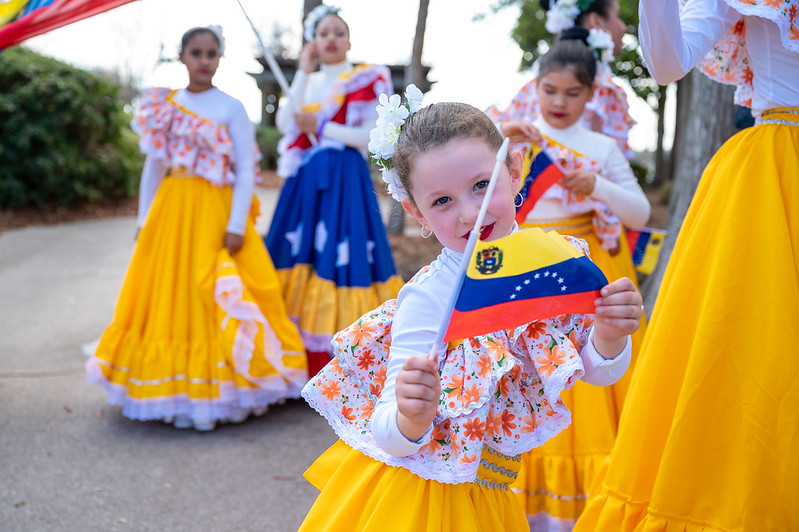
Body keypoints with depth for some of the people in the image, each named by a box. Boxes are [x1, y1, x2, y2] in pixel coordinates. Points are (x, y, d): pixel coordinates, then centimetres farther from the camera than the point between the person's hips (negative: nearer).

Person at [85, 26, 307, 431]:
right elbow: (153, 166, 14)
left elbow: (246, 170, -5)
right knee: (166, 291, 6)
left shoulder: (231, 108, -1)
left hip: (214, 212, -4)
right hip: (170, 210, 4)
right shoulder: (165, 107, 10)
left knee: (211, 300, -4)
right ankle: (174, 388, 19)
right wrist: (145, 220, 11)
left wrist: (236, 225, -14)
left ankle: (214, 391, 7)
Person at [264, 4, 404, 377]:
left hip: (343, 179, -5)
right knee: (302, 256, 2)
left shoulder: (365, 80, 2)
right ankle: (305, 367, 11)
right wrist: (303, 73, 0)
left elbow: (370, 136, -8)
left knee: (336, 257, -10)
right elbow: (285, 124, 1)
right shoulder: (308, 82, 17)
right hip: (305, 179, 5)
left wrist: (321, 127, -9)